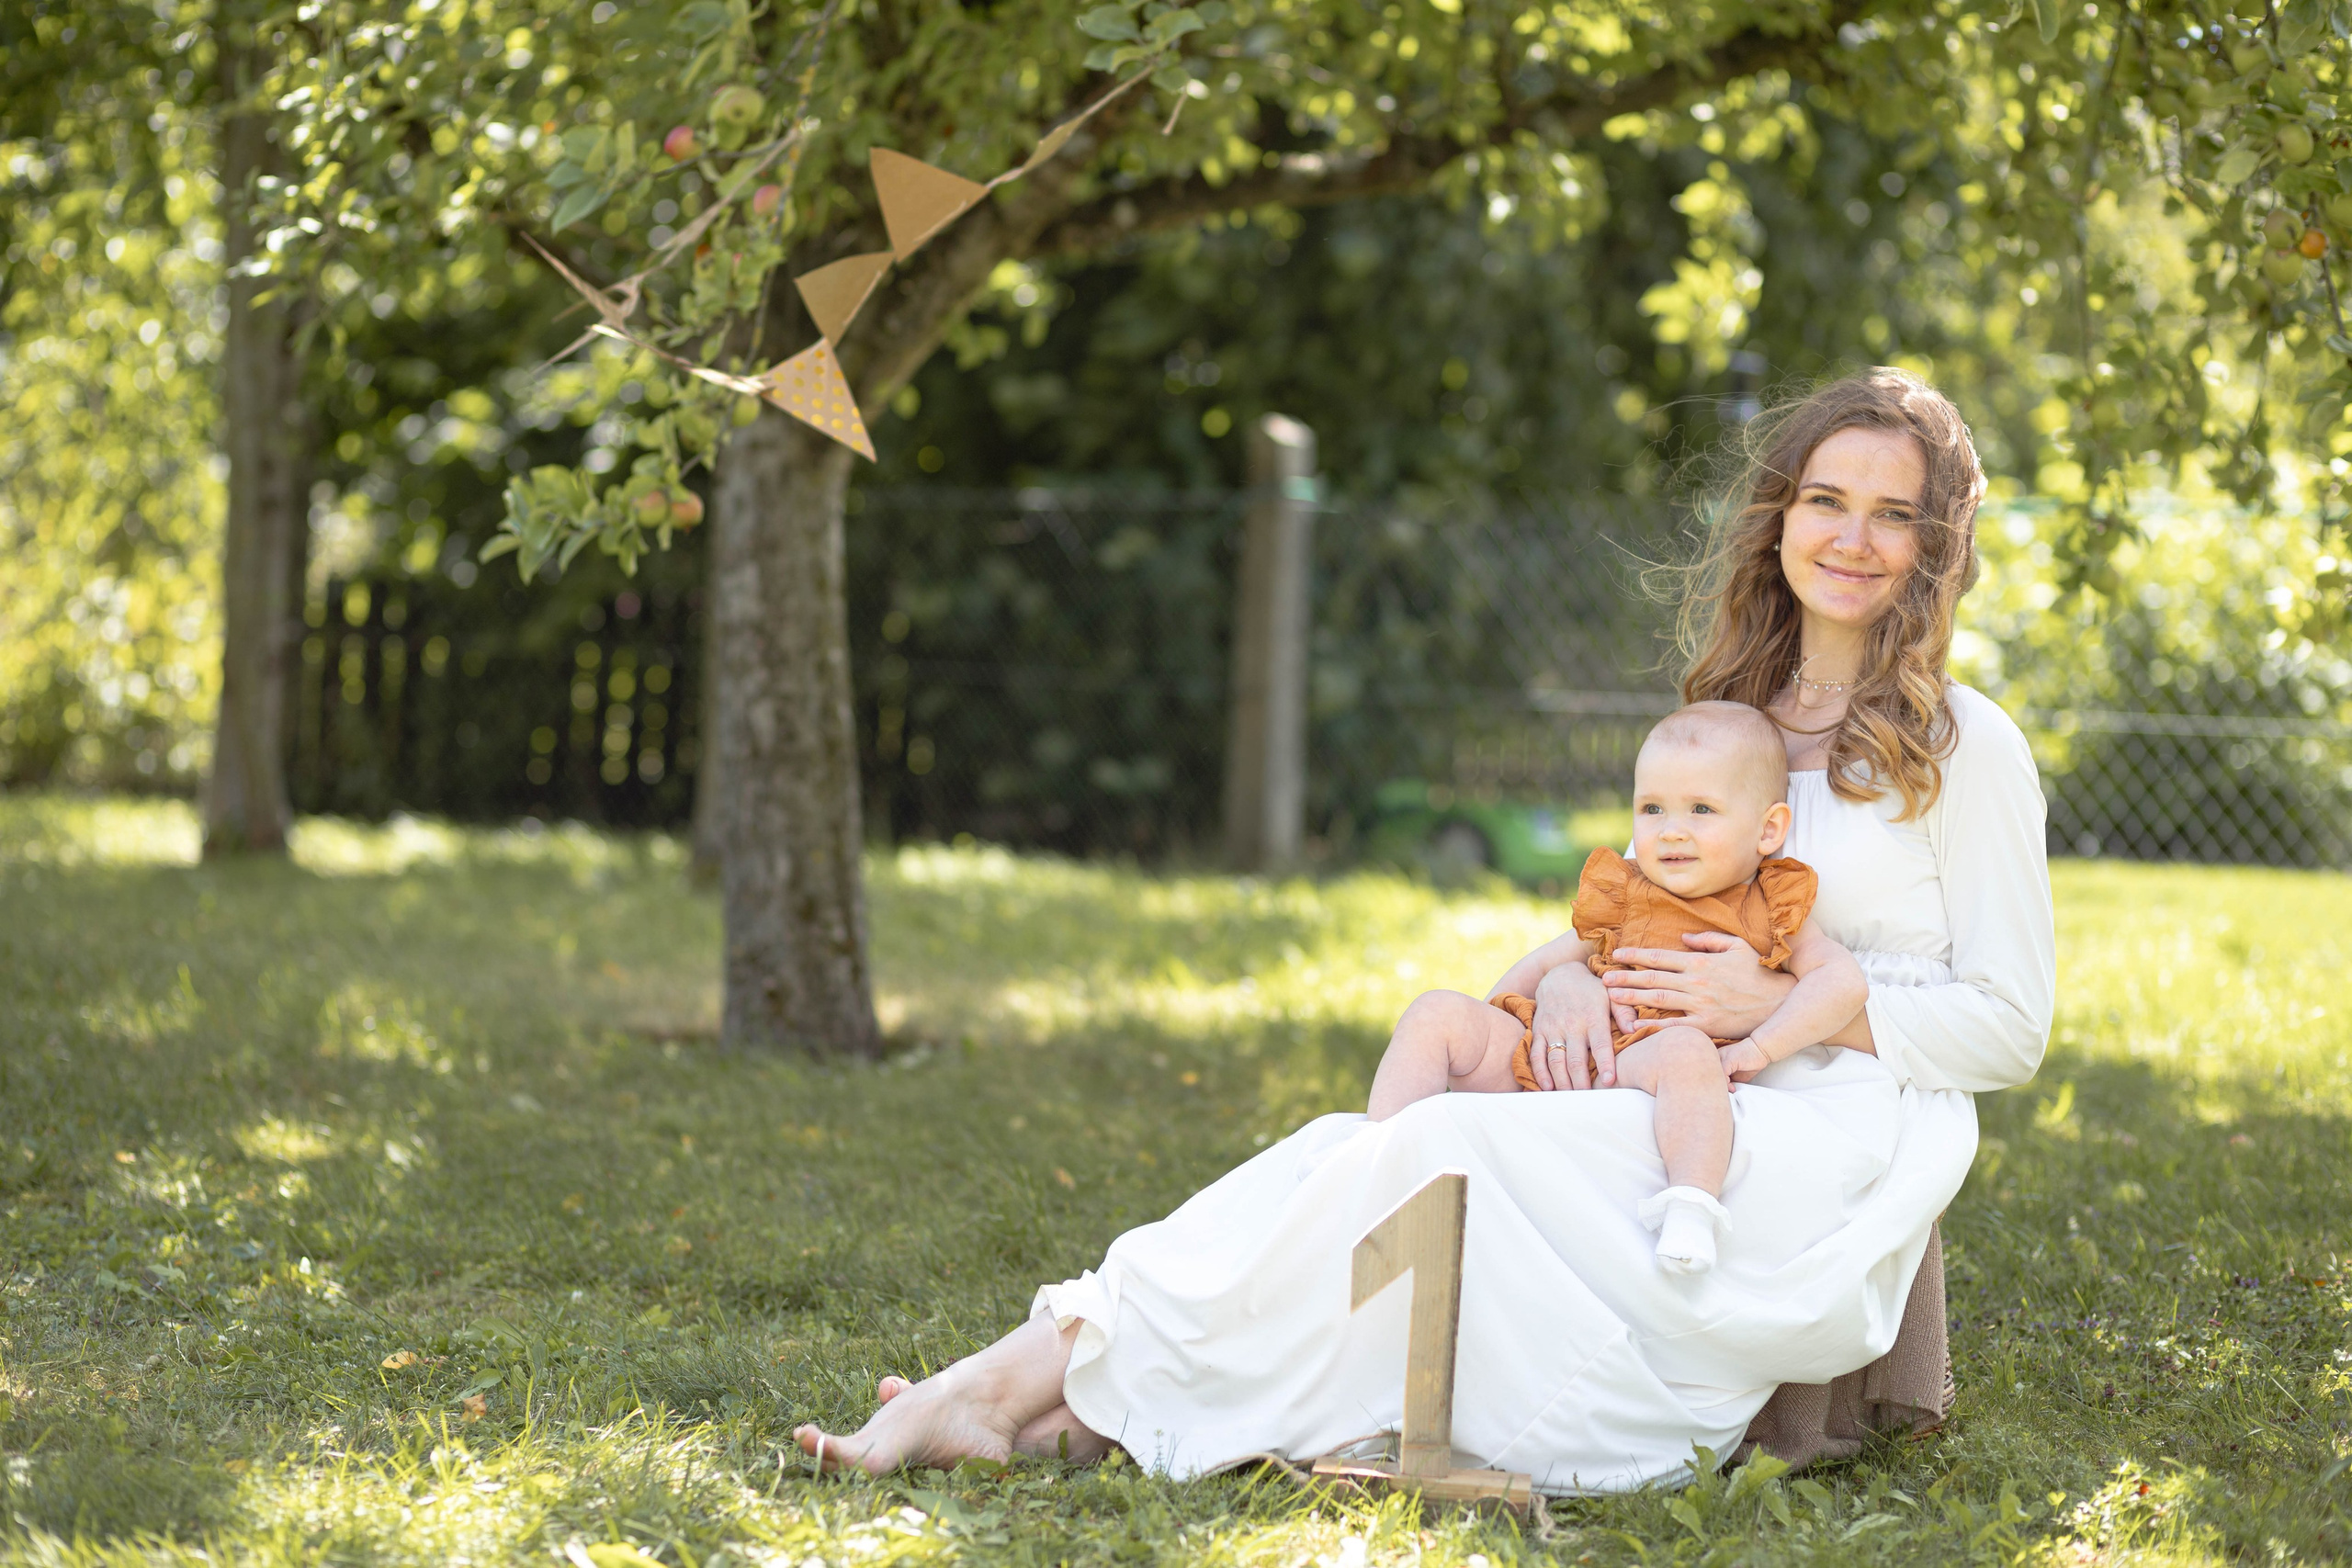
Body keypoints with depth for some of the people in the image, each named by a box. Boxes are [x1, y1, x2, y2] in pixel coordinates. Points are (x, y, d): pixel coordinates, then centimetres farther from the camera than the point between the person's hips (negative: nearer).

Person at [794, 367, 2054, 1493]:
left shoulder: (1962, 747, -1)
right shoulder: (1729, 719, 19)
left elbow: (2008, 1029, -3)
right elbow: (1647, 923, 20)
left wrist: (1789, 1005, -14)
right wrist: (1572, 974, -5)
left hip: (1841, 1162, -6)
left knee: (1442, 1149, -26)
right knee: (1360, 1146, -17)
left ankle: (1070, 1379, -29)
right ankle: (1036, 1378, -30)